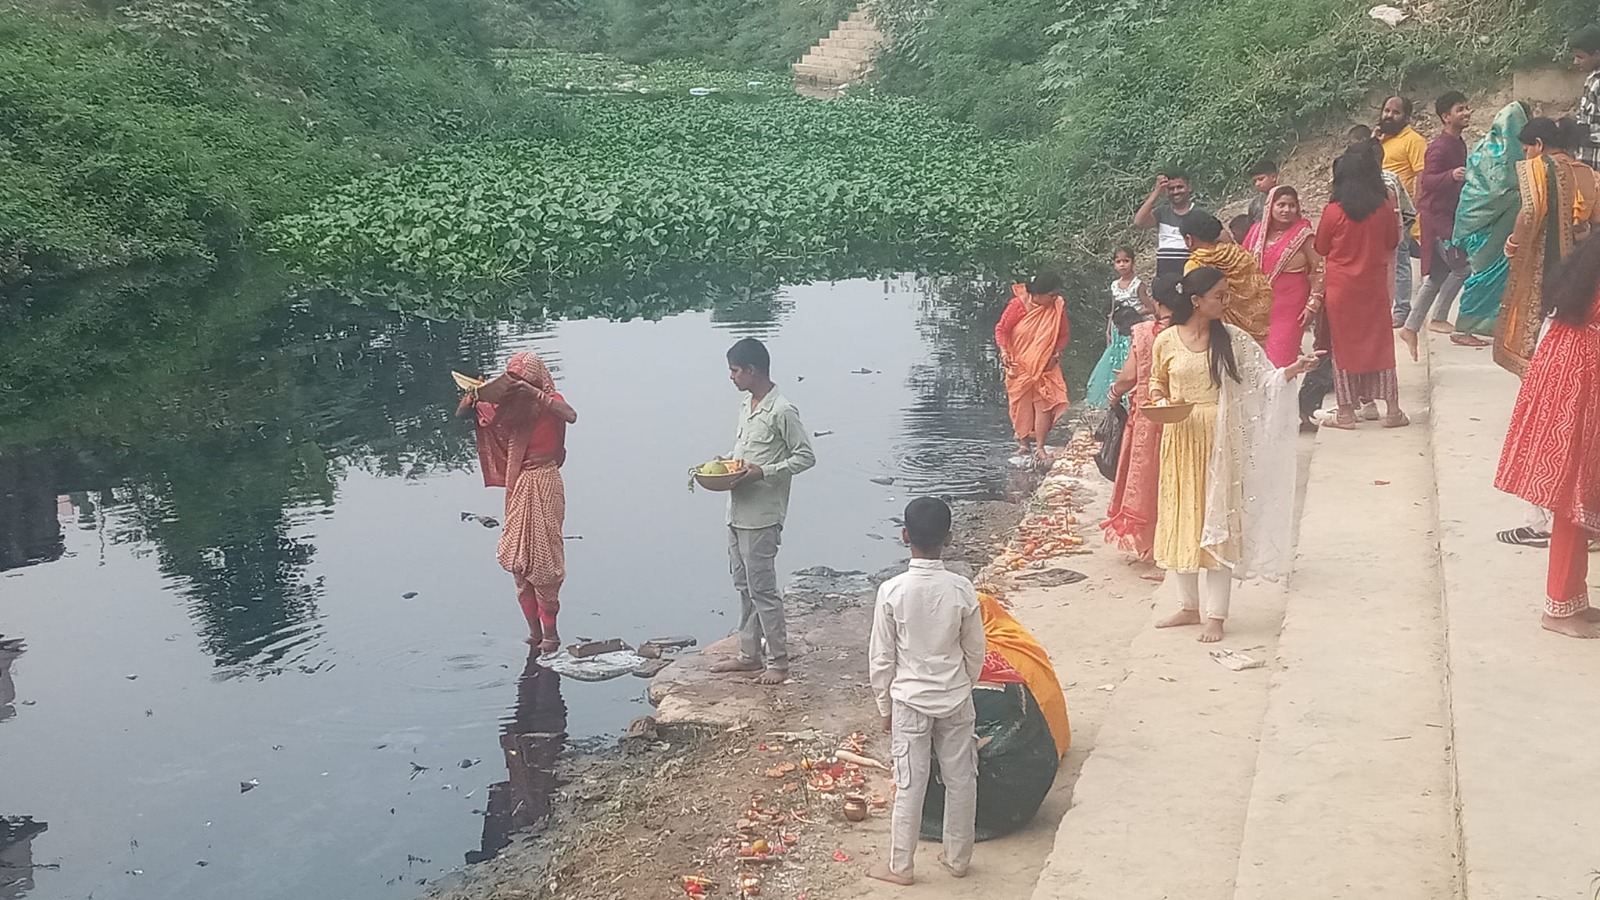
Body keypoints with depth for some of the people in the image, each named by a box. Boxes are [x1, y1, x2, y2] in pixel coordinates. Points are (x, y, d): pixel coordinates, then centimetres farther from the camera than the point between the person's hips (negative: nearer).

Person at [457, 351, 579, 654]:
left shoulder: (550, 401, -7)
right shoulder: (506, 403, 6)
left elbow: (571, 416, -30)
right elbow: (460, 414, 4)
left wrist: (533, 393, -33)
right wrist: (473, 397, -17)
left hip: (544, 484, -5)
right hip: (518, 486, 5)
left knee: (543, 558, -5)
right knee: (517, 559, 6)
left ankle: (550, 633, 4)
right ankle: (534, 631, 16)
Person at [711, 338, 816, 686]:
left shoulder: (781, 411, -15)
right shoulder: (746, 407, 12)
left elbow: (806, 456, -14)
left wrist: (763, 472, -21)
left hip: (762, 516, -9)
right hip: (738, 511, 9)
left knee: (762, 589, -4)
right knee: (744, 586, 15)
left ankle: (778, 661, 5)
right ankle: (750, 654, 25)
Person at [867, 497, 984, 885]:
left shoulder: (892, 591, -16)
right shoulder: (962, 590, -12)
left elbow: (881, 658, -9)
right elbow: (975, 652, -1)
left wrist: (885, 706, 5)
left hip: (910, 702, -1)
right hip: (955, 701, 2)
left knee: (910, 786, 7)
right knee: (960, 781, 15)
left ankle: (900, 865, 17)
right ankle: (957, 857, 28)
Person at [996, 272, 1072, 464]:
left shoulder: (1058, 306, -7)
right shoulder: (1018, 305, -15)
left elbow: (1064, 334, 3)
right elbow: (1001, 329, -10)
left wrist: (1056, 353, -10)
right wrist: (1004, 351, -23)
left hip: (1045, 366, 1)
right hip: (1020, 364, -1)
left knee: (1044, 404, -8)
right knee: (1021, 405, 8)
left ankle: (1039, 448, -4)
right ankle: (1023, 443, 23)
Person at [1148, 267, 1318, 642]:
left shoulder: (1232, 339, -2)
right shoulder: (1167, 341, -1)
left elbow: (1263, 380, -3)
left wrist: (1293, 370, -21)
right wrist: (1159, 402, -9)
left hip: (1219, 441, -1)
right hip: (1181, 439, 1)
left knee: (1219, 522, -1)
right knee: (1183, 520, 9)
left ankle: (1214, 615, 6)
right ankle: (1190, 607, 24)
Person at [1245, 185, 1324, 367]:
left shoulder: (1303, 235, -6)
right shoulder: (1257, 233, 6)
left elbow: (1318, 270, -4)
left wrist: (1313, 304, -9)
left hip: (1290, 309, -4)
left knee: (1281, 358, -9)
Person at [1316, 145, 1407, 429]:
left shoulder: (1333, 211, -14)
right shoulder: (1384, 208, -7)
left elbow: (1321, 249, -1)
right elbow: (1392, 245, 7)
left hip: (1341, 286, -2)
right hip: (1374, 286, 2)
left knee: (1344, 345, 7)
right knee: (1380, 344, 11)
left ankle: (1346, 411, 9)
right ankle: (1392, 410, 13)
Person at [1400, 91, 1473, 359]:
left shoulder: (1460, 144, 13)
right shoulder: (1440, 147, -17)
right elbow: (1427, 181, -29)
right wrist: (1452, 175, -44)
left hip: (1450, 216, 10)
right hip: (1437, 217, -10)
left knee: (1438, 276, 10)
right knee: (1462, 267, -13)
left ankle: (1411, 328, 13)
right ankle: (1439, 318, -1)